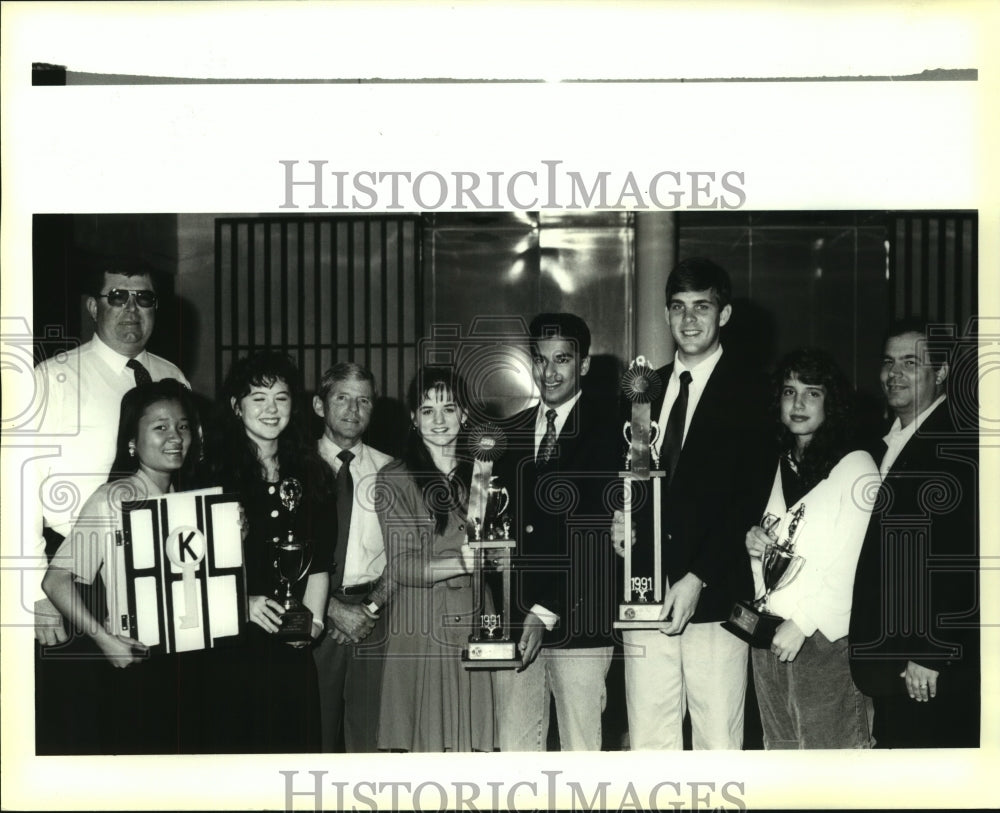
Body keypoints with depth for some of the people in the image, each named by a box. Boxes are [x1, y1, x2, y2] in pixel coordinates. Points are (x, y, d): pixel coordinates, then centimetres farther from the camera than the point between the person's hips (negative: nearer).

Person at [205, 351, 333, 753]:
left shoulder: (311, 477, 12)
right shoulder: (213, 472, -1)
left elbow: (319, 563, 10)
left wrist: (313, 619, -4)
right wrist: (241, 603, -16)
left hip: (292, 650, 4)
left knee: (296, 743, 4)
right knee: (235, 744, -3)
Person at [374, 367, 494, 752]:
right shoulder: (395, 480, 0)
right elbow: (402, 566, -8)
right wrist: (462, 563, -22)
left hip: (475, 630, 3)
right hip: (418, 631, -3)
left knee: (472, 739, -1)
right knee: (420, 741, -4)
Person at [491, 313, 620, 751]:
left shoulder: (608, 429, -3)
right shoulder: (513, 432, 15)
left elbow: (598, 533, -9)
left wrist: (546, 613, -12)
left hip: (578, 623, -4)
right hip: (513, 620, 5)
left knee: (581, 748, -1)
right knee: (515, 747, 5)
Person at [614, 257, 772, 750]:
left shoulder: (749, 394, -2)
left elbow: (749, 500, -7)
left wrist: (696, 579, -14)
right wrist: (619, 520, 0)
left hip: (712, 595, -4)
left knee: (718, 742, -2)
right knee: (647, 741, 5)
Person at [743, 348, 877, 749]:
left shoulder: (856, 466, -7)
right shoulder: (779, 464, 15)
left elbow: (855, 562, -11)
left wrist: (801, 623, -13)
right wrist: (755, 544, 0)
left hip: (826, 638, -6)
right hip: (769, 633, 6)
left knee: (831, 748, -7)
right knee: (778, 746, 8)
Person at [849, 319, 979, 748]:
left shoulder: (959, 446, -12)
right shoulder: (887, 446, 16)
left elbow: (958, 558, -18)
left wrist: (931, 653, -20)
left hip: (935, 667, -8)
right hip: (887, 658, 8)